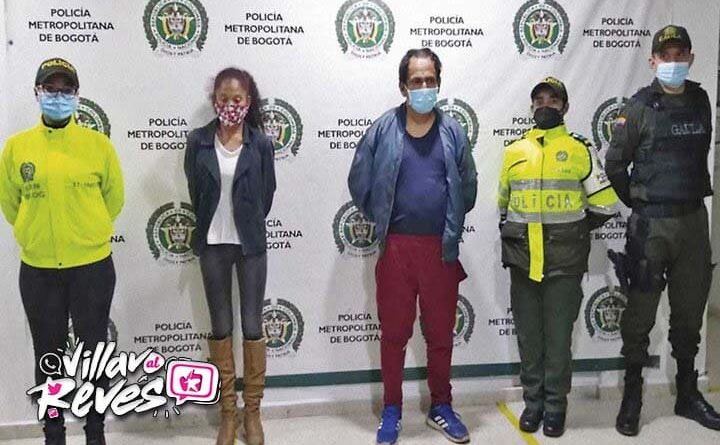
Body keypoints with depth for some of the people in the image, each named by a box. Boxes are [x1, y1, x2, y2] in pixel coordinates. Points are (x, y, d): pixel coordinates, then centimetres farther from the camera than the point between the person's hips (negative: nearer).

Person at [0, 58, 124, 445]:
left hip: (92, 267, -1)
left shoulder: (99, 144, -4)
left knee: (94, 352, 10)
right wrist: (36, 236, 13)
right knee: (48, 356, 12)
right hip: (37, 270, 1)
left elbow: (113, 197, 6)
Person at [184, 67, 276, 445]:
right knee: (220, 329, 9)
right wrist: (211, 229, 12)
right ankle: (228, 412, 22)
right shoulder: (198, 142, -2)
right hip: (213, 245, 1)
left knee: (252, 328, 5)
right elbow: (196, 193, 7)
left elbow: (266, 196, 4)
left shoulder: (261, 144, -4)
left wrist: (247, 228, 10)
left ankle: (252, 412, 20)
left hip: (251, 245, -1)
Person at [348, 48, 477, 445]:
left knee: (441, 332, 12)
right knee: (394, 331, 9)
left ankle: (441, 408, 29)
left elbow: (468, 186, 9)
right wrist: (383, 220, 6)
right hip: (396, 247, -1)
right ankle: (392, 411, 24)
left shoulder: (452, 131, 2)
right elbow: (359, 182, 2)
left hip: (441, 248, 1)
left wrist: (450, 223, 10)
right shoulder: (383, 129, -3)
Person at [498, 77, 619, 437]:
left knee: (558, 336, 3)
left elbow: (605, 204, 2)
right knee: (528, 335, 9)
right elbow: (503, 203, 22)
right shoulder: (514, 151, 10)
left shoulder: (580, 150, 1)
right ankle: (533, 402, 22)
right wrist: (512, 231, 11)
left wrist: (575, 229, 6)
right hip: (523, 260, 3)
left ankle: (555, 406, 16)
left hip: (564, 261, -3)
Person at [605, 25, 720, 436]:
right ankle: (632, 397, 14)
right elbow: (615, 163, -2)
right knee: (641, 313, 2)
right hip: (651, 223, -4)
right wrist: (639, 204, 5)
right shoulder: (641, 106, -5)